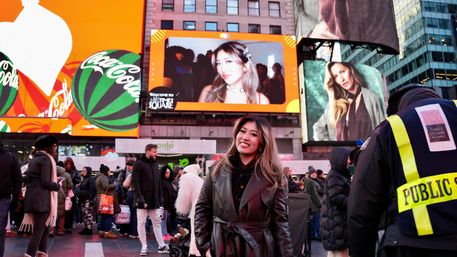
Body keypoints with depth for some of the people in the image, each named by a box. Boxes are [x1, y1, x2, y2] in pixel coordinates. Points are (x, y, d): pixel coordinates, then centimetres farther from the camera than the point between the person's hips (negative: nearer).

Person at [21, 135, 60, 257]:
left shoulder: (34, 159, 17)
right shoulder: (46, 159, -9)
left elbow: (31, 179, 18)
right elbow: (46, 182, -17)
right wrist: (58, 185, -1)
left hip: (32, 198, 9)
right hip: (42, 199, -9)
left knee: (44, 228, 15)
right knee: (39, 230, -6)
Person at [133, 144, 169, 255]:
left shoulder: (155, 164, 13)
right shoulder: (139, 164, -6)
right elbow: (135, 182, -13)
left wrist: (161, 196, 9)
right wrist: (139, 197, -20)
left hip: (154, 200, 6)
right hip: (143, 200, -6)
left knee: (157, 223, 8)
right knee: (142, 223, 3)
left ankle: (161, 246, 13)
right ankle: (144, 247, 13)